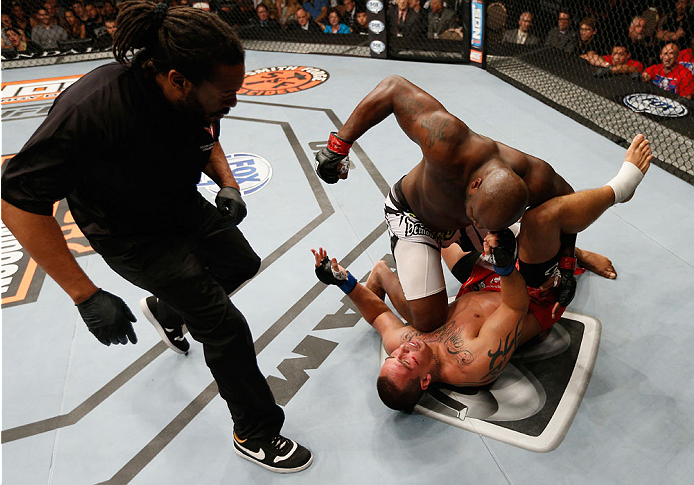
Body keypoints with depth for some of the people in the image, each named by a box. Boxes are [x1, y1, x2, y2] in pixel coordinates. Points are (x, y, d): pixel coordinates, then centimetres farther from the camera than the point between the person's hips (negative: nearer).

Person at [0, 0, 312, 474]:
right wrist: (87, 296, -33)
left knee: (243, 263, 23)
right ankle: (256, 434, 15)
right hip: (135, 237, -7)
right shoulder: (91, 110, -37)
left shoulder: (201, 95, -17)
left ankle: (166, 310, 49)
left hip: (186, 208, 7)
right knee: (225, 326, -9)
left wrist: (228, 183, -14)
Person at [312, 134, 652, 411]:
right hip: (533, 298, -5)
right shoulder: (476, 363, -39)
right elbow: (518, 306, -32)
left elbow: (376, 313, -5)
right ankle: (619, 187, 2)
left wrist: (343, 282, -19)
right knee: (540, 217, -33)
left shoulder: (398, 344, -25)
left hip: (479, 287, 6)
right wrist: (505, 264, -50)